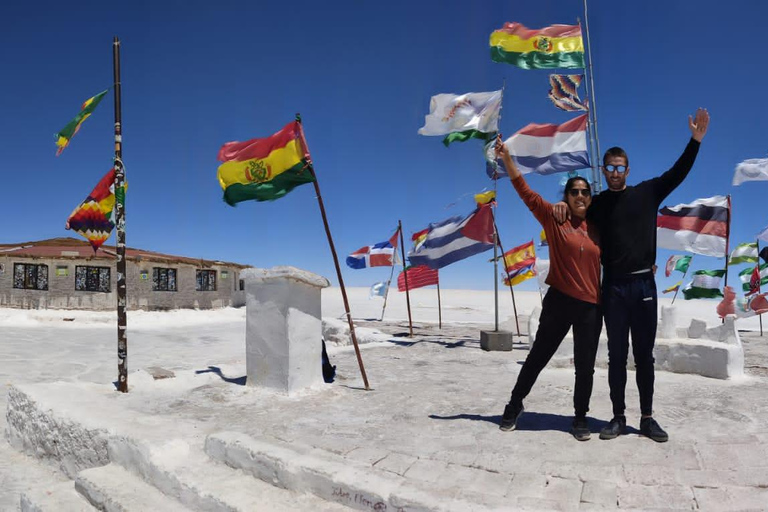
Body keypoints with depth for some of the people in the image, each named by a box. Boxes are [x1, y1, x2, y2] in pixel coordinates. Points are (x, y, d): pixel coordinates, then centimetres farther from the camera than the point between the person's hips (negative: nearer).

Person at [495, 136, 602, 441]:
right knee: (539, 355, 8)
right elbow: (525, 192, -9)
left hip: (591, 306, 3)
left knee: (585, 365, 9)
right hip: (559, 301, -2)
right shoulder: (553, 219, -2)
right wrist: (506, 157, -15)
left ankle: (580, 418, 28)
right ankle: (515, 406, 26)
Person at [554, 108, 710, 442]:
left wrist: (695, 140, -10)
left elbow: (678, 173, 1)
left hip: (644, 284, 0)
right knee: (617, 355, 6)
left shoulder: (647, 192, 5)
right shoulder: (596, 204, 5)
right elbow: (572, 219, 8)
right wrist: (562, 207, -14)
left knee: (644, 354, 7)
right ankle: (618, 418, 14)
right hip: (614, 286, 0)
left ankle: (647, 418, 18)